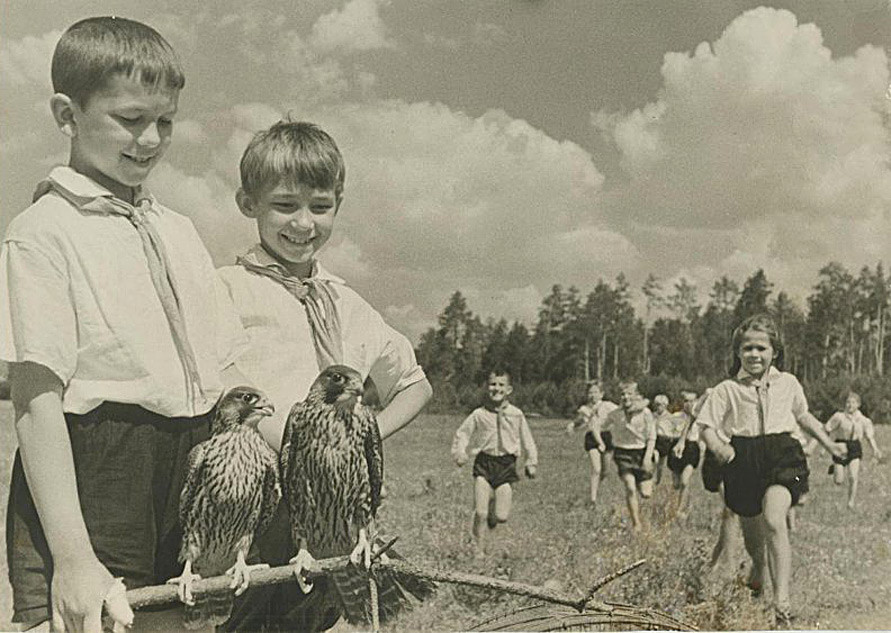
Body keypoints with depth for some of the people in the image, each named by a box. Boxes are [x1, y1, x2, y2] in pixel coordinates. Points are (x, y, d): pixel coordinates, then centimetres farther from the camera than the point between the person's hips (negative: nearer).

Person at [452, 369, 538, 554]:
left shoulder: (516, 415, 5)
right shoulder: (479, 415, 2)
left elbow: (527, 440, 14)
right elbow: (462, 434, 7)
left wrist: (532, 462, 10)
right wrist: (459, 452, -9)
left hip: (506, 464, 1)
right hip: (484, 462, -1)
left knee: (502, 516, -6)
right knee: (480, 513, -9)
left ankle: (494, 508, 30)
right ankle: (479, 550, 8)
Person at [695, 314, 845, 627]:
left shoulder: (788, 384, 7)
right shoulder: (727, 389, -1)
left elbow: (803, 415, 24)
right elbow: (706, 426, -3)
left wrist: (828, 443, 24)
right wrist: (718, 447, -23)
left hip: (782, 454, -1)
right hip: (743, 458, 1)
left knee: (773, 520, -24)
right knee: (751, 529, 14)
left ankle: (782, 601, -22)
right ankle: (758, 566, 52)